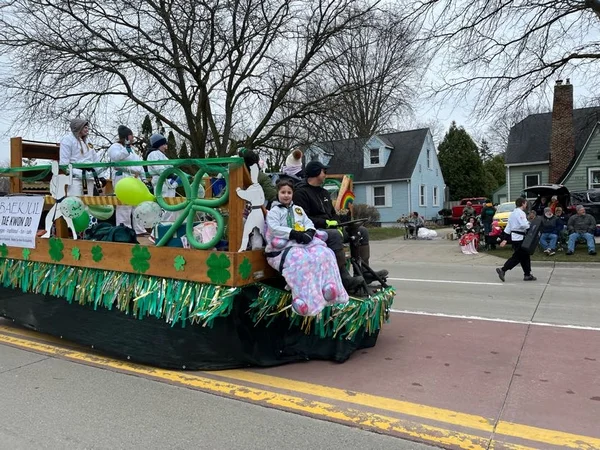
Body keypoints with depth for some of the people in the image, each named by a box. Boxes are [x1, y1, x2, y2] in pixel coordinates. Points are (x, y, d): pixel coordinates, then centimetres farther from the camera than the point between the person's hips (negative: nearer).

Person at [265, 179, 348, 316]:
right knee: (298, 259, -39)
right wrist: (294, 234, -20)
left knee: (324, 253, -24)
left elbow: (309, 223, 16)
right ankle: (304, 296, -46)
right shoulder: (274, 211, 9)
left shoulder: (298, 209, 28)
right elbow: (274, 228, -9)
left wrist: (309, 233, -10)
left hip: (305, 242, 6)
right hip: (285, 245, -6)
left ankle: (328, 287, -33)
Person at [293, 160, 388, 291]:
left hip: (330, 228, 9)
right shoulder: (301, 192, -8)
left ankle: (364, 272, -4)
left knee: (362, 231, 2)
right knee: (335, 235, -39)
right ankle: (345, 278, -40)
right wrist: (326, 223, -19)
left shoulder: (324, 192, 22)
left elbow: (333, 214, 23)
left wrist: (337, 224, 1)